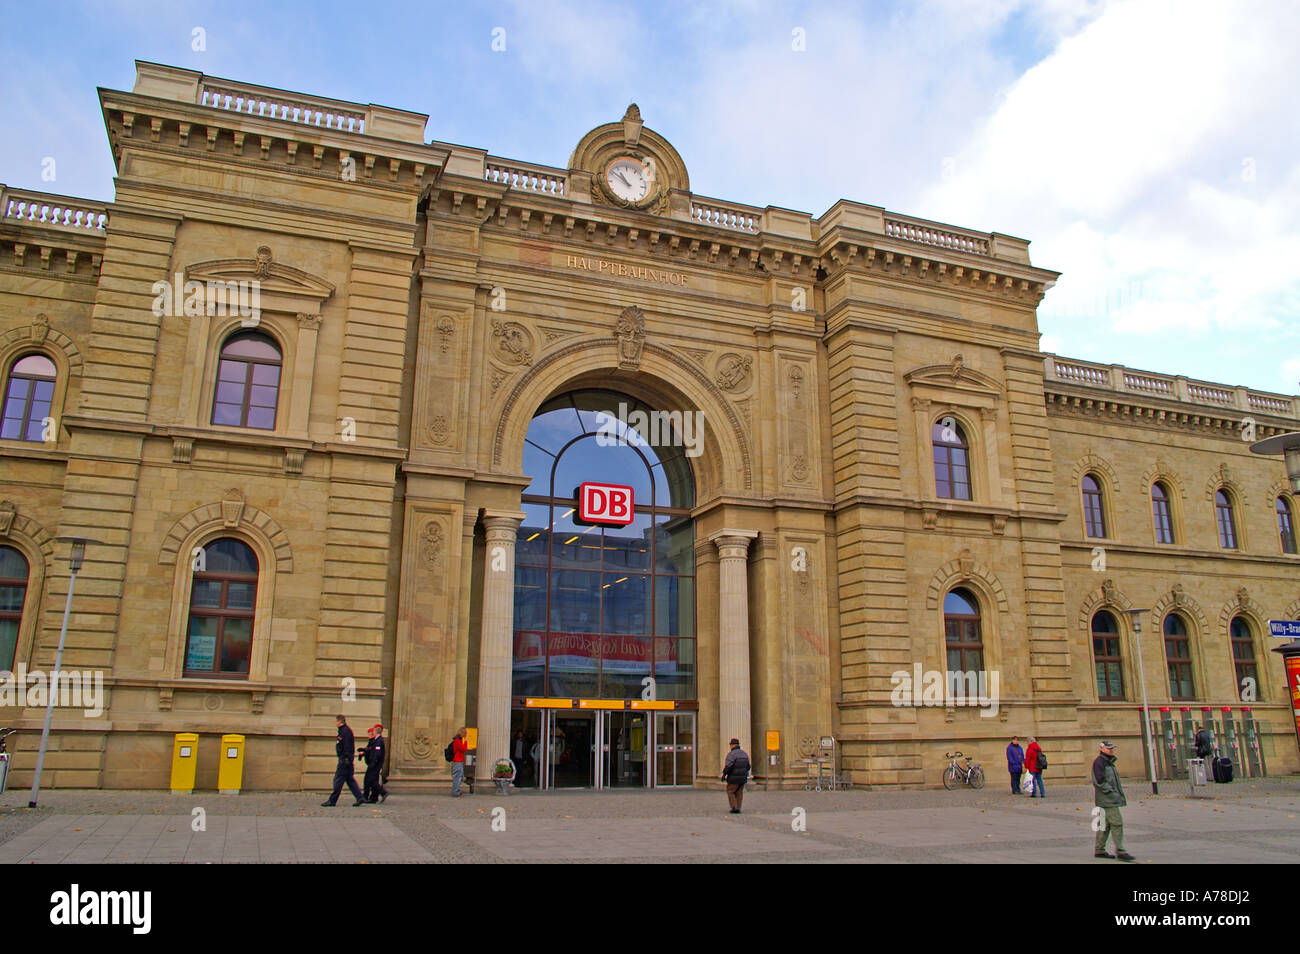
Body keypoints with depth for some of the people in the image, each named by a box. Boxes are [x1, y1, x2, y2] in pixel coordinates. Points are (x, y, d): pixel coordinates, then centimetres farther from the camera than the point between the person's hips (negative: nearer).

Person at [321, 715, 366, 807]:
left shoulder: (345, 731, -13)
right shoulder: (343, 730, 18)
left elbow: (347, 746, -21)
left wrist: (346, 758, -25)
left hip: (344, 759, -10)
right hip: (345, 759, 10)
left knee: (338, 779, -5)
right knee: (349, 779, 9)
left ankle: (332, 801, 0)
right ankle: (360, 798, 7)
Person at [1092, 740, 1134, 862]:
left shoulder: (1109, 761, 19)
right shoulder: (1098, 762, -12)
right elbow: (1099, 781, -18)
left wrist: (1119, 793, 17)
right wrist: (1110, 792, -20)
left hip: (1111, 797, 10)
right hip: (1106, 798, -10)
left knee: (1106, 824, 10)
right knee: (1117, 822, -12)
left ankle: (1099, 850, 14)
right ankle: (1120, 851, -11)